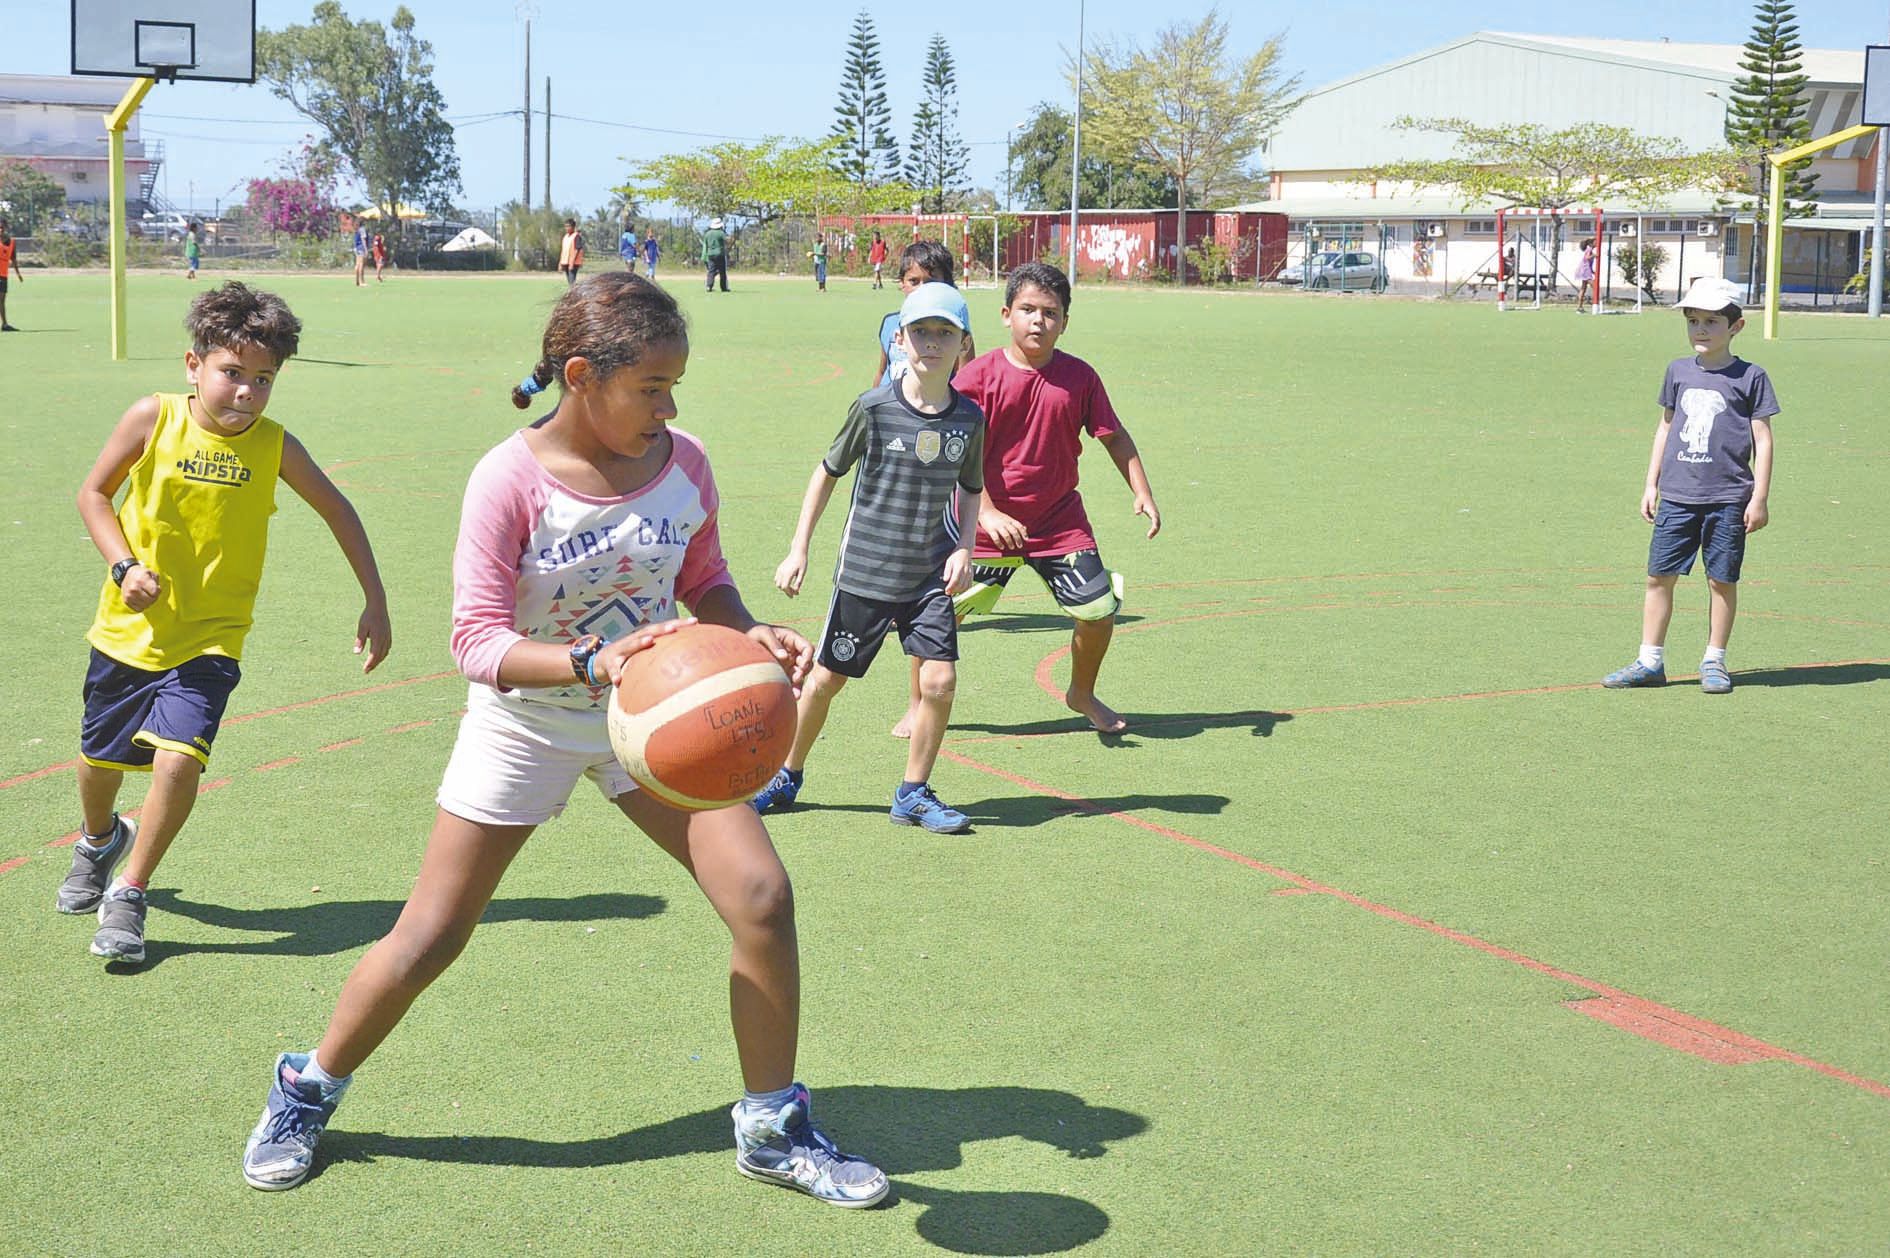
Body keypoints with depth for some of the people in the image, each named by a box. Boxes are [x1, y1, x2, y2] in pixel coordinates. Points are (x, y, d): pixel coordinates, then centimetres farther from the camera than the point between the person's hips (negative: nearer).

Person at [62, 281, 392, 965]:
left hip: (209, 640, -1)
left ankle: (128, 894, 2)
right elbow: (94, 492, 1)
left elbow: (338, 511, 3)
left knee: (179, 759, -21)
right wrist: (124, 566, -14)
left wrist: (375, 602, 0)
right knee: (99, 760, 17)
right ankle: (100, 840, 54)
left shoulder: (274, 444, -10)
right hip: (129, 628, 1)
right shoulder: (153, 419, -11)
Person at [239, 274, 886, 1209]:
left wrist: (751, 633, -15)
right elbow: (477, 638, -25)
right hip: (524, 723, -3)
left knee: (761, 895, -9)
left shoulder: (683, 465, -9)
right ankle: (306, 1092, 32)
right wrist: (591, 663, -41)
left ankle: (773, 1131, 10)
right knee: (427, 939, 4)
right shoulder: (511, 479, -22)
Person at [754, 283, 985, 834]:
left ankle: (914, 794, 10)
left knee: (939, 679, -9)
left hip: (930, 574, 2)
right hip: (865, 570, -2)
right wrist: (798, 549, 1)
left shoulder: (969, 418, -2)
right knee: (826, 679, 7)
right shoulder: (874, 407, -11)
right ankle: (786, 777, 30)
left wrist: (964, 548, -2)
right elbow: (828, 473, 1)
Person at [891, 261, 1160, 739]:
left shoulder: (1079, 377, -3)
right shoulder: (978, 376, -11)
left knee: (1099, 612, 0)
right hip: (987, 522, -2)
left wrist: (1143, 494, -2)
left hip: (1060, 521, 2)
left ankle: (1082, 694, 28)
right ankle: (918, 706, 18)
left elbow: (1115, 437, 7)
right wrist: (988, 514, -23)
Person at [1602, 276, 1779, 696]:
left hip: (1728, 499, -4)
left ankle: (1714, 662, 16)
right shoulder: (1678, 371, 9)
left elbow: (1762, 439, -2)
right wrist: (1651, 484, 16)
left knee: (1722, 579, 4)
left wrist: (1759, 498, -6)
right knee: (1659, 575, 2)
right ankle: (1650, 662, 9)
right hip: (1676, 495, 4)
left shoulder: (1750, 377, -3)